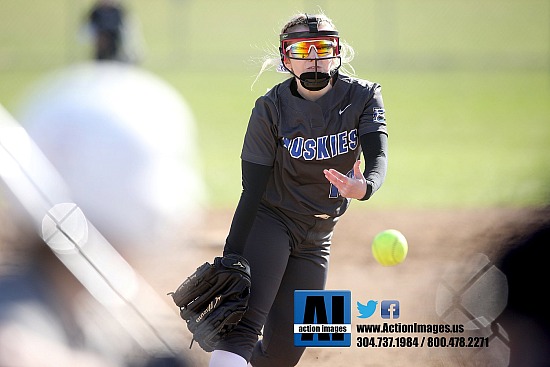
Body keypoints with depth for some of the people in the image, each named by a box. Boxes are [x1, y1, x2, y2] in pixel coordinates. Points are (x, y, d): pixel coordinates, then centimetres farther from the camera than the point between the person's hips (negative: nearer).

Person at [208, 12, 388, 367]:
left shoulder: (363, 96, -7)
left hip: (316, 237, 4)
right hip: (270, 220, -3)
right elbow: (253, 190, -14)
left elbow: (378, 156, -22)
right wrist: (230, 259, -21)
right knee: (244, 325, -25)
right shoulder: (271, 108, -13)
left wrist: (364, 187, -46)